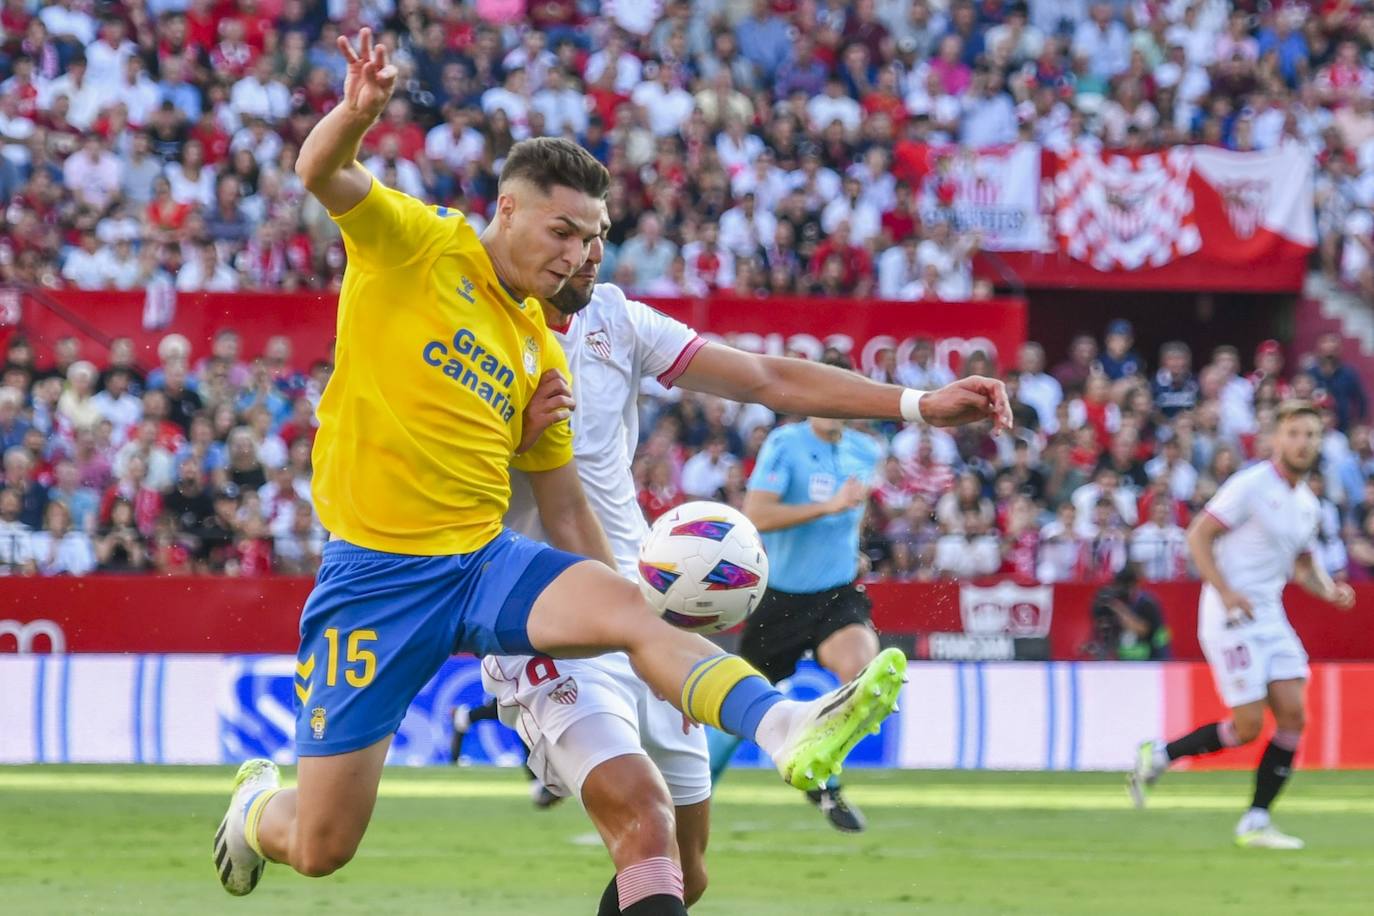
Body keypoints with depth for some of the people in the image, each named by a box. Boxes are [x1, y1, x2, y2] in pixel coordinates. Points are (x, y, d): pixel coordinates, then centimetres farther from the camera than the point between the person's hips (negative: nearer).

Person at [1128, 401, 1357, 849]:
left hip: (1270, 615, 8)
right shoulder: (1252, 485, -12)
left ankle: (1255, 823, 3)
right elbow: (1198, 536, -12)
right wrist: (1226, 592, -22)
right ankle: (1158, 756, 11)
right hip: (1231, 618, -8)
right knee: (1248, 726, -10)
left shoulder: (1306, 502, 12)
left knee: (1293, 716, -4)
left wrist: (1329, 590, 4)